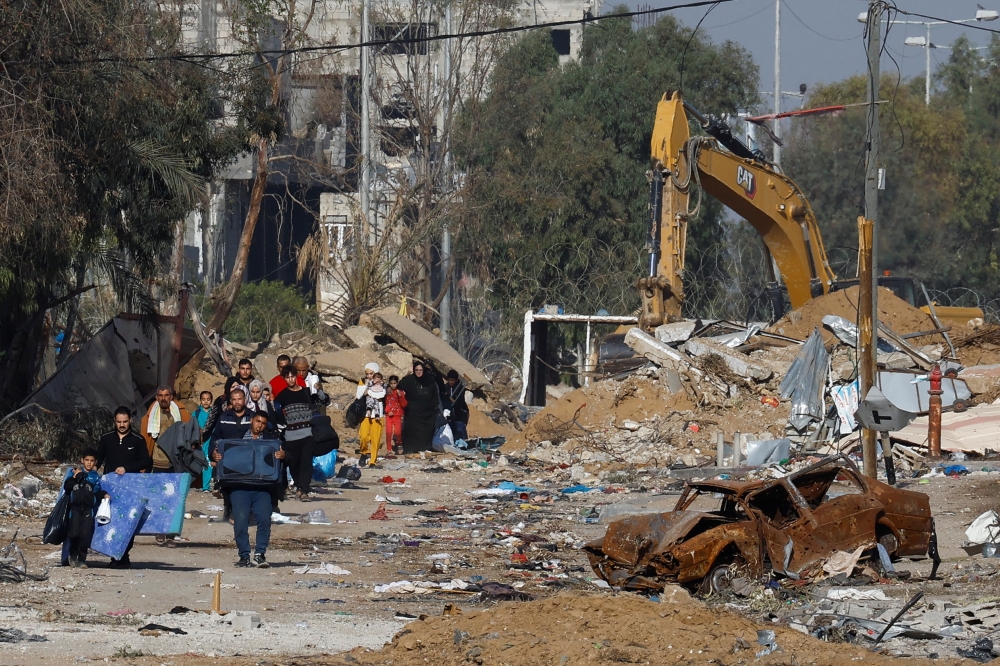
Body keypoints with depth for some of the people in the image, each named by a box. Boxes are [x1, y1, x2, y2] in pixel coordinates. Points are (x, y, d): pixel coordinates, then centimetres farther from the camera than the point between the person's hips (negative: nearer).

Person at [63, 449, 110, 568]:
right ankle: (73, 555, 14)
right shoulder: (76, 472, 9)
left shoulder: (95, 477, 12)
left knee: (86, 535, -5)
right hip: (75, 507, -1)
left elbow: (97, 492, 12)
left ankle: (82, 559, 4)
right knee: (74, 533, -9)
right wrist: (74, 477, -9)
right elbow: (66, 487, 2)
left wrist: (103, 495, -6)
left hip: (88, 508, 1)